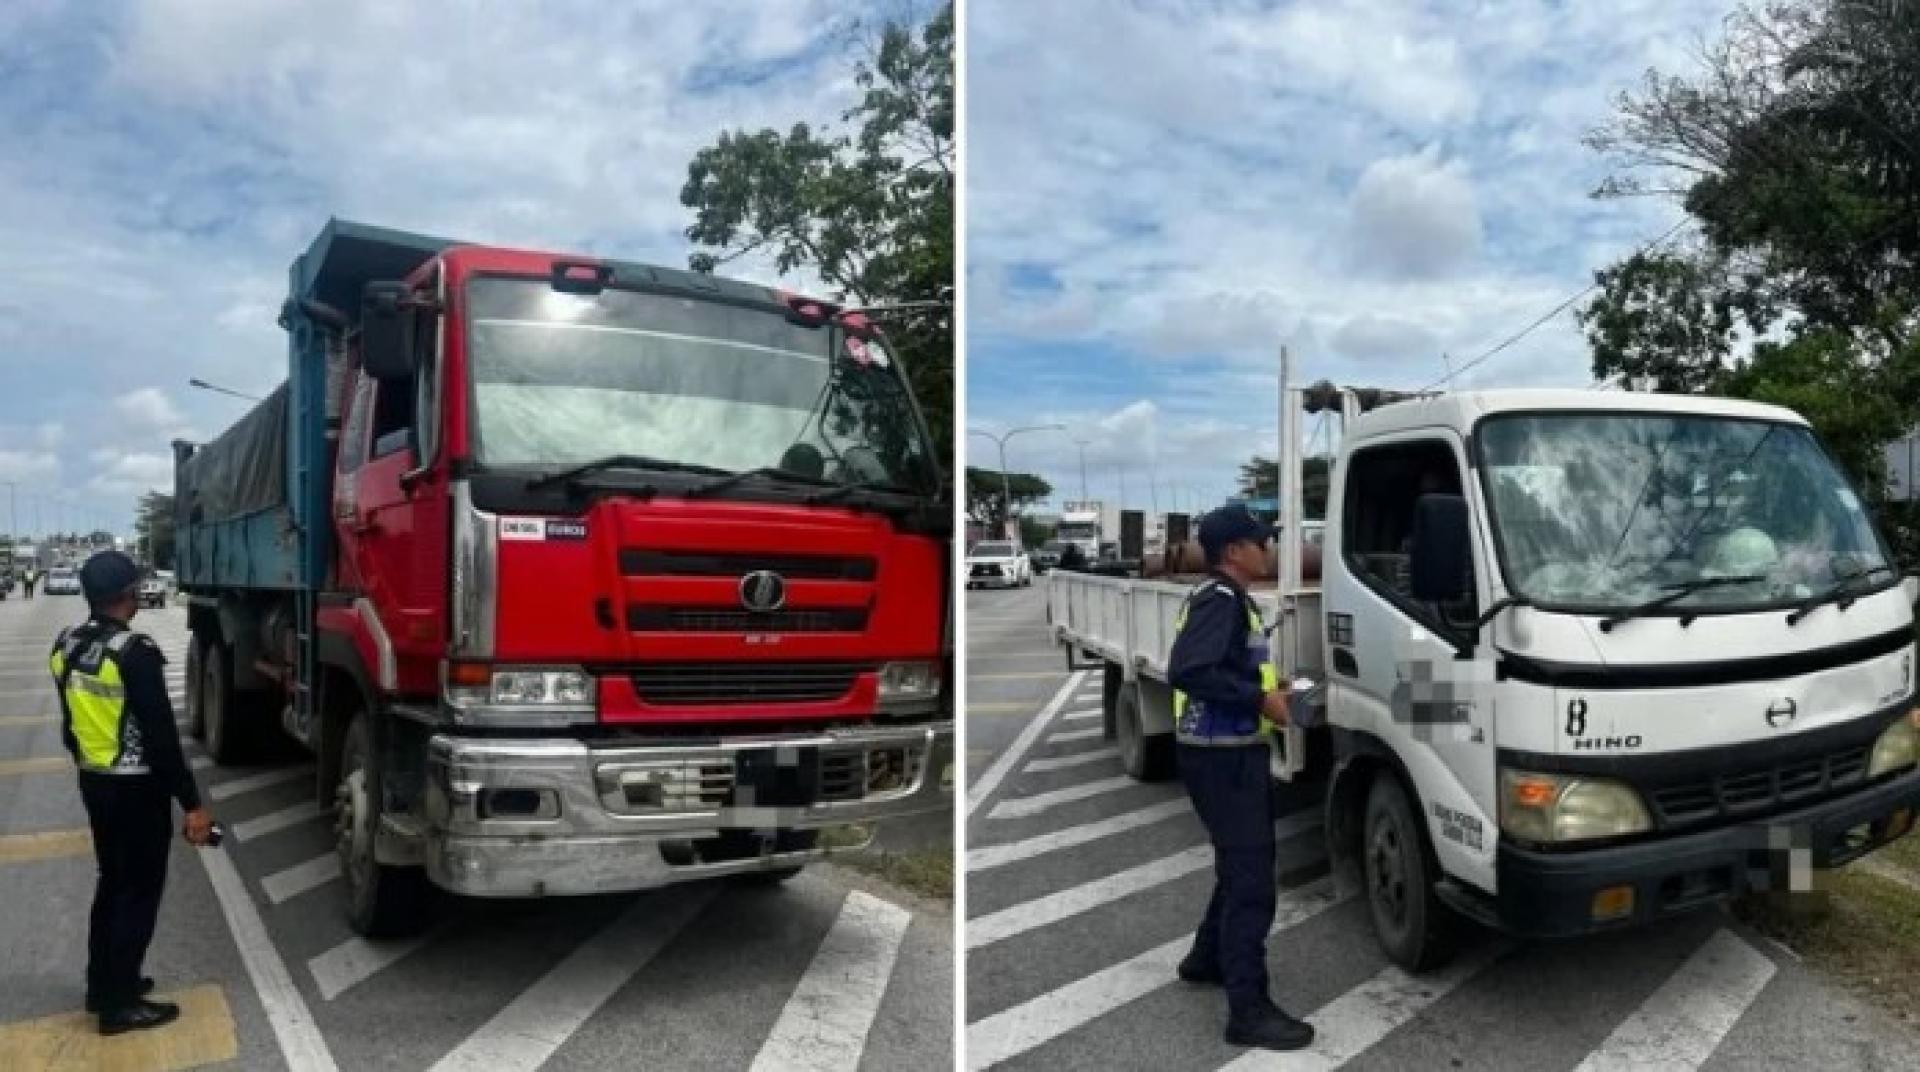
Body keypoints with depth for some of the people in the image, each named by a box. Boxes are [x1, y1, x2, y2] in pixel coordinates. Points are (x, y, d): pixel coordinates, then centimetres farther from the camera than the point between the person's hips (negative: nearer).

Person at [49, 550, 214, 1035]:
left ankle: (102, 985, 31)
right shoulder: (135, 651, -23)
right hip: (137, 788, -8)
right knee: (139, 890, 3)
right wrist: (191, 803, -18)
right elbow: (161, 734, -22)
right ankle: (119, 1004, 10)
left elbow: (71, 726, 13)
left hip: (93, 782, 8)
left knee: (112, 881, 21)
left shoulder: (65, 646, 3)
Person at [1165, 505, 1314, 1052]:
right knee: (1250, 877, -9)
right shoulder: (1220, 599, -17)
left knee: (1242, 864, 23)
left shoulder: (1227, 599, 15)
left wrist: (1267, 689, 7)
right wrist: (1259, 698, -23)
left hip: (1232, 752, 11)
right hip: (1223, 756, -11)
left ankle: (1207, 958, 38)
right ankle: (1248, 1010, -4)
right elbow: (1188, 672, -29)